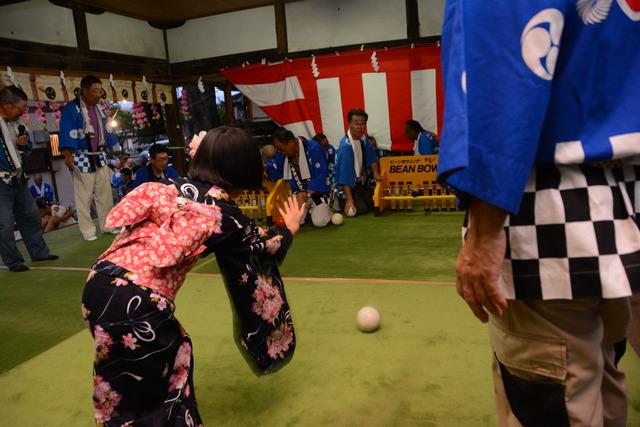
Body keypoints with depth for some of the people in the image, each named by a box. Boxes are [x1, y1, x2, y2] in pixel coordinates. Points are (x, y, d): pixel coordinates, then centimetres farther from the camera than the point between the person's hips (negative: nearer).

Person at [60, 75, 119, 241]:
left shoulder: (99, 108, 11)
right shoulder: (71, 109, -10)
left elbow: (107, 130, 17)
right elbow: (67, 134, -15)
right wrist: (68, 156, -23)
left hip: (100, 157, 7)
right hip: (82, 159, -6)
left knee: (105, 193, 10)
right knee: (84, 196, -1)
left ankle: (107, 225, 21)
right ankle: (88, 231, 7)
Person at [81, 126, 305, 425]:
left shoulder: (168, 188, 9)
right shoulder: (224, 214, -3)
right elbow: (263, 245, 14)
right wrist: (290, 227, 34)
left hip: (101, 281, 6)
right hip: (139, 302, -6)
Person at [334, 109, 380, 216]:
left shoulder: (363, 139, -3)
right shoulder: (345, 146, -26)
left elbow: (371, 158, 12)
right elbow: (345, 175, -29)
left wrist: (376, 173, -7)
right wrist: (349, 200, -31)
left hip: (361, 183, 7)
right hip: (348, 185, -7)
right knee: (360, 208, -20)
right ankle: (341, 201, 6)